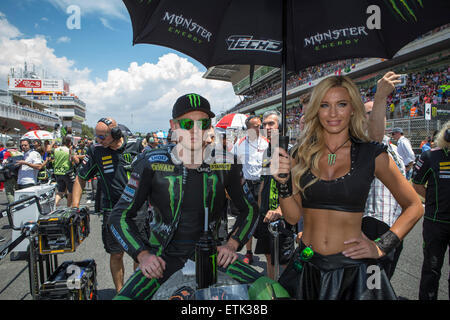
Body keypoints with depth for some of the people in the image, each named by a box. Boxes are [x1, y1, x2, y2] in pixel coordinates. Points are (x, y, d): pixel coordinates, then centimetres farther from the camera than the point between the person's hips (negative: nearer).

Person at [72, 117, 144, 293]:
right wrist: (74, 207, -1)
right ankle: (120, 291, 26)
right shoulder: (95, 151, -2)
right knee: (116, 254, 7)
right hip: (112, 212, 0)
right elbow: (80, 179, 6)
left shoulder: (136, 146, -3)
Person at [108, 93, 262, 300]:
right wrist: (142, 255, -12)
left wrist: (231, 244, -3)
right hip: (163, 259, -1)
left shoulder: (225, 164, -1)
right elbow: (120, 216, 0)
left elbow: (249, 208, 11)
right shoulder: (152, 164, -6)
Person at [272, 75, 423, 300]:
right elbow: (293, 217, 1)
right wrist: (283, 182, -15)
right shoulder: (304, 155, 0)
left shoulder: (372, 154, -6)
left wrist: (381, 248, -6)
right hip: (307, 267, 3)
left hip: (352, 268, -2)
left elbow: (414, 207, 3)